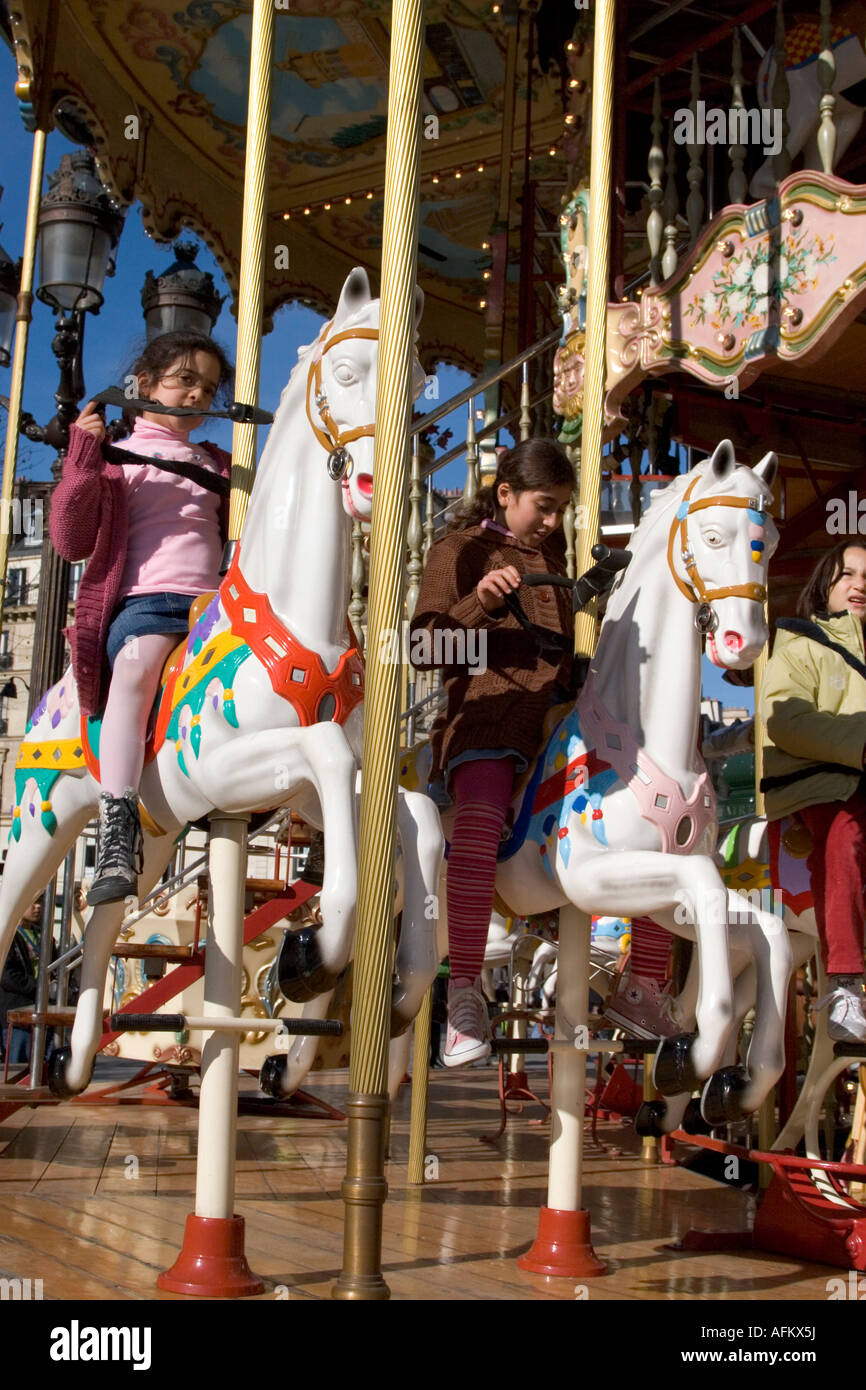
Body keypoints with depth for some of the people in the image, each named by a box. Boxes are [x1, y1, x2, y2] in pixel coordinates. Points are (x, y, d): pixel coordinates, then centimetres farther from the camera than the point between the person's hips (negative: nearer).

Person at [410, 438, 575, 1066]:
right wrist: (477, 604, -18)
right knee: (481, 823, -34)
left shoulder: (553, 556, 23)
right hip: (486, 712, -6)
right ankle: (465, 989, -31)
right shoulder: (461, 551, 6)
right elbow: (424, 648, -3)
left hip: (557, 716, 6)